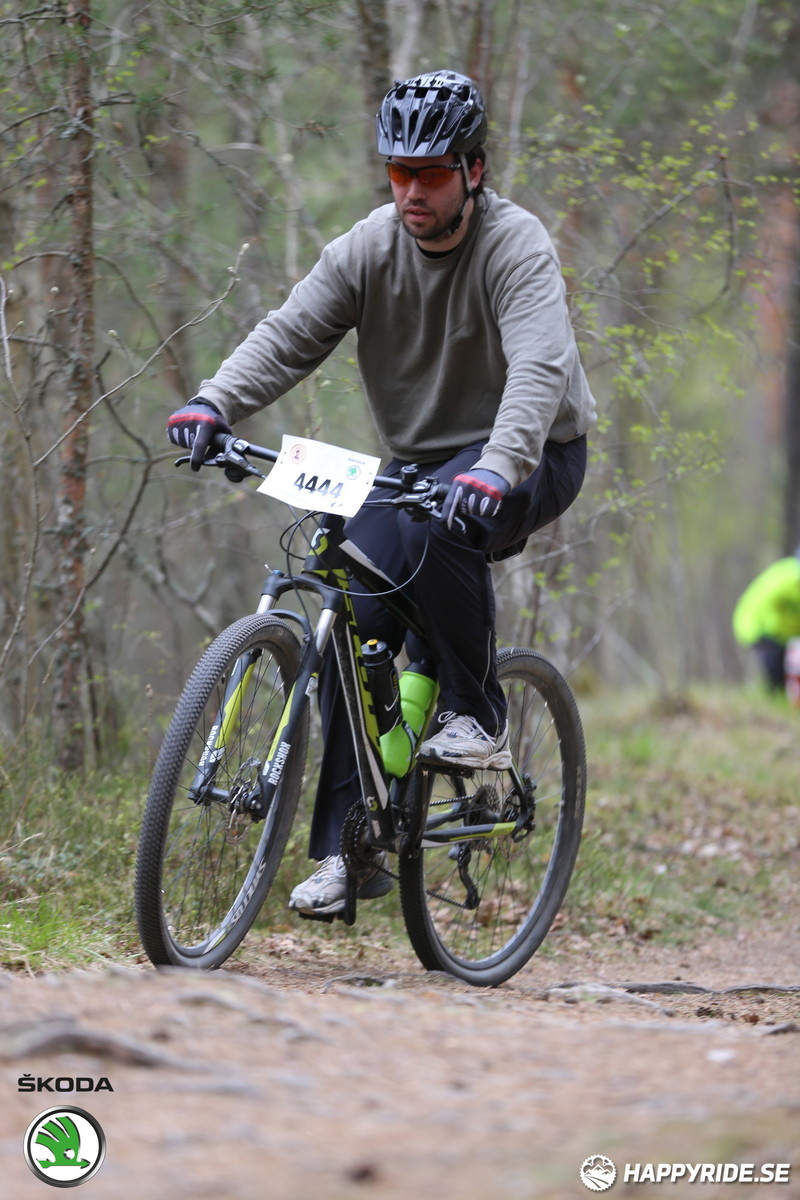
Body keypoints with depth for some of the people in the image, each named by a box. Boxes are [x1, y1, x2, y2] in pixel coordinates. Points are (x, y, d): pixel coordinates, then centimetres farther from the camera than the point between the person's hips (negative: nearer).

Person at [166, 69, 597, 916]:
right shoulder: (368, 249, -6)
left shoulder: (514, 246, -21)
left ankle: (477, 717, -18)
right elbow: (289, 335, -14)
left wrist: (497, 467, -53)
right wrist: (212, 403, -33)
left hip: (532, 458, -5)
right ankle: (347, 850, -4)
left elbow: (539, 368, -36)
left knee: (439, 529, -37)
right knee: (354, 629, -10)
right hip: (417, 458, 5)